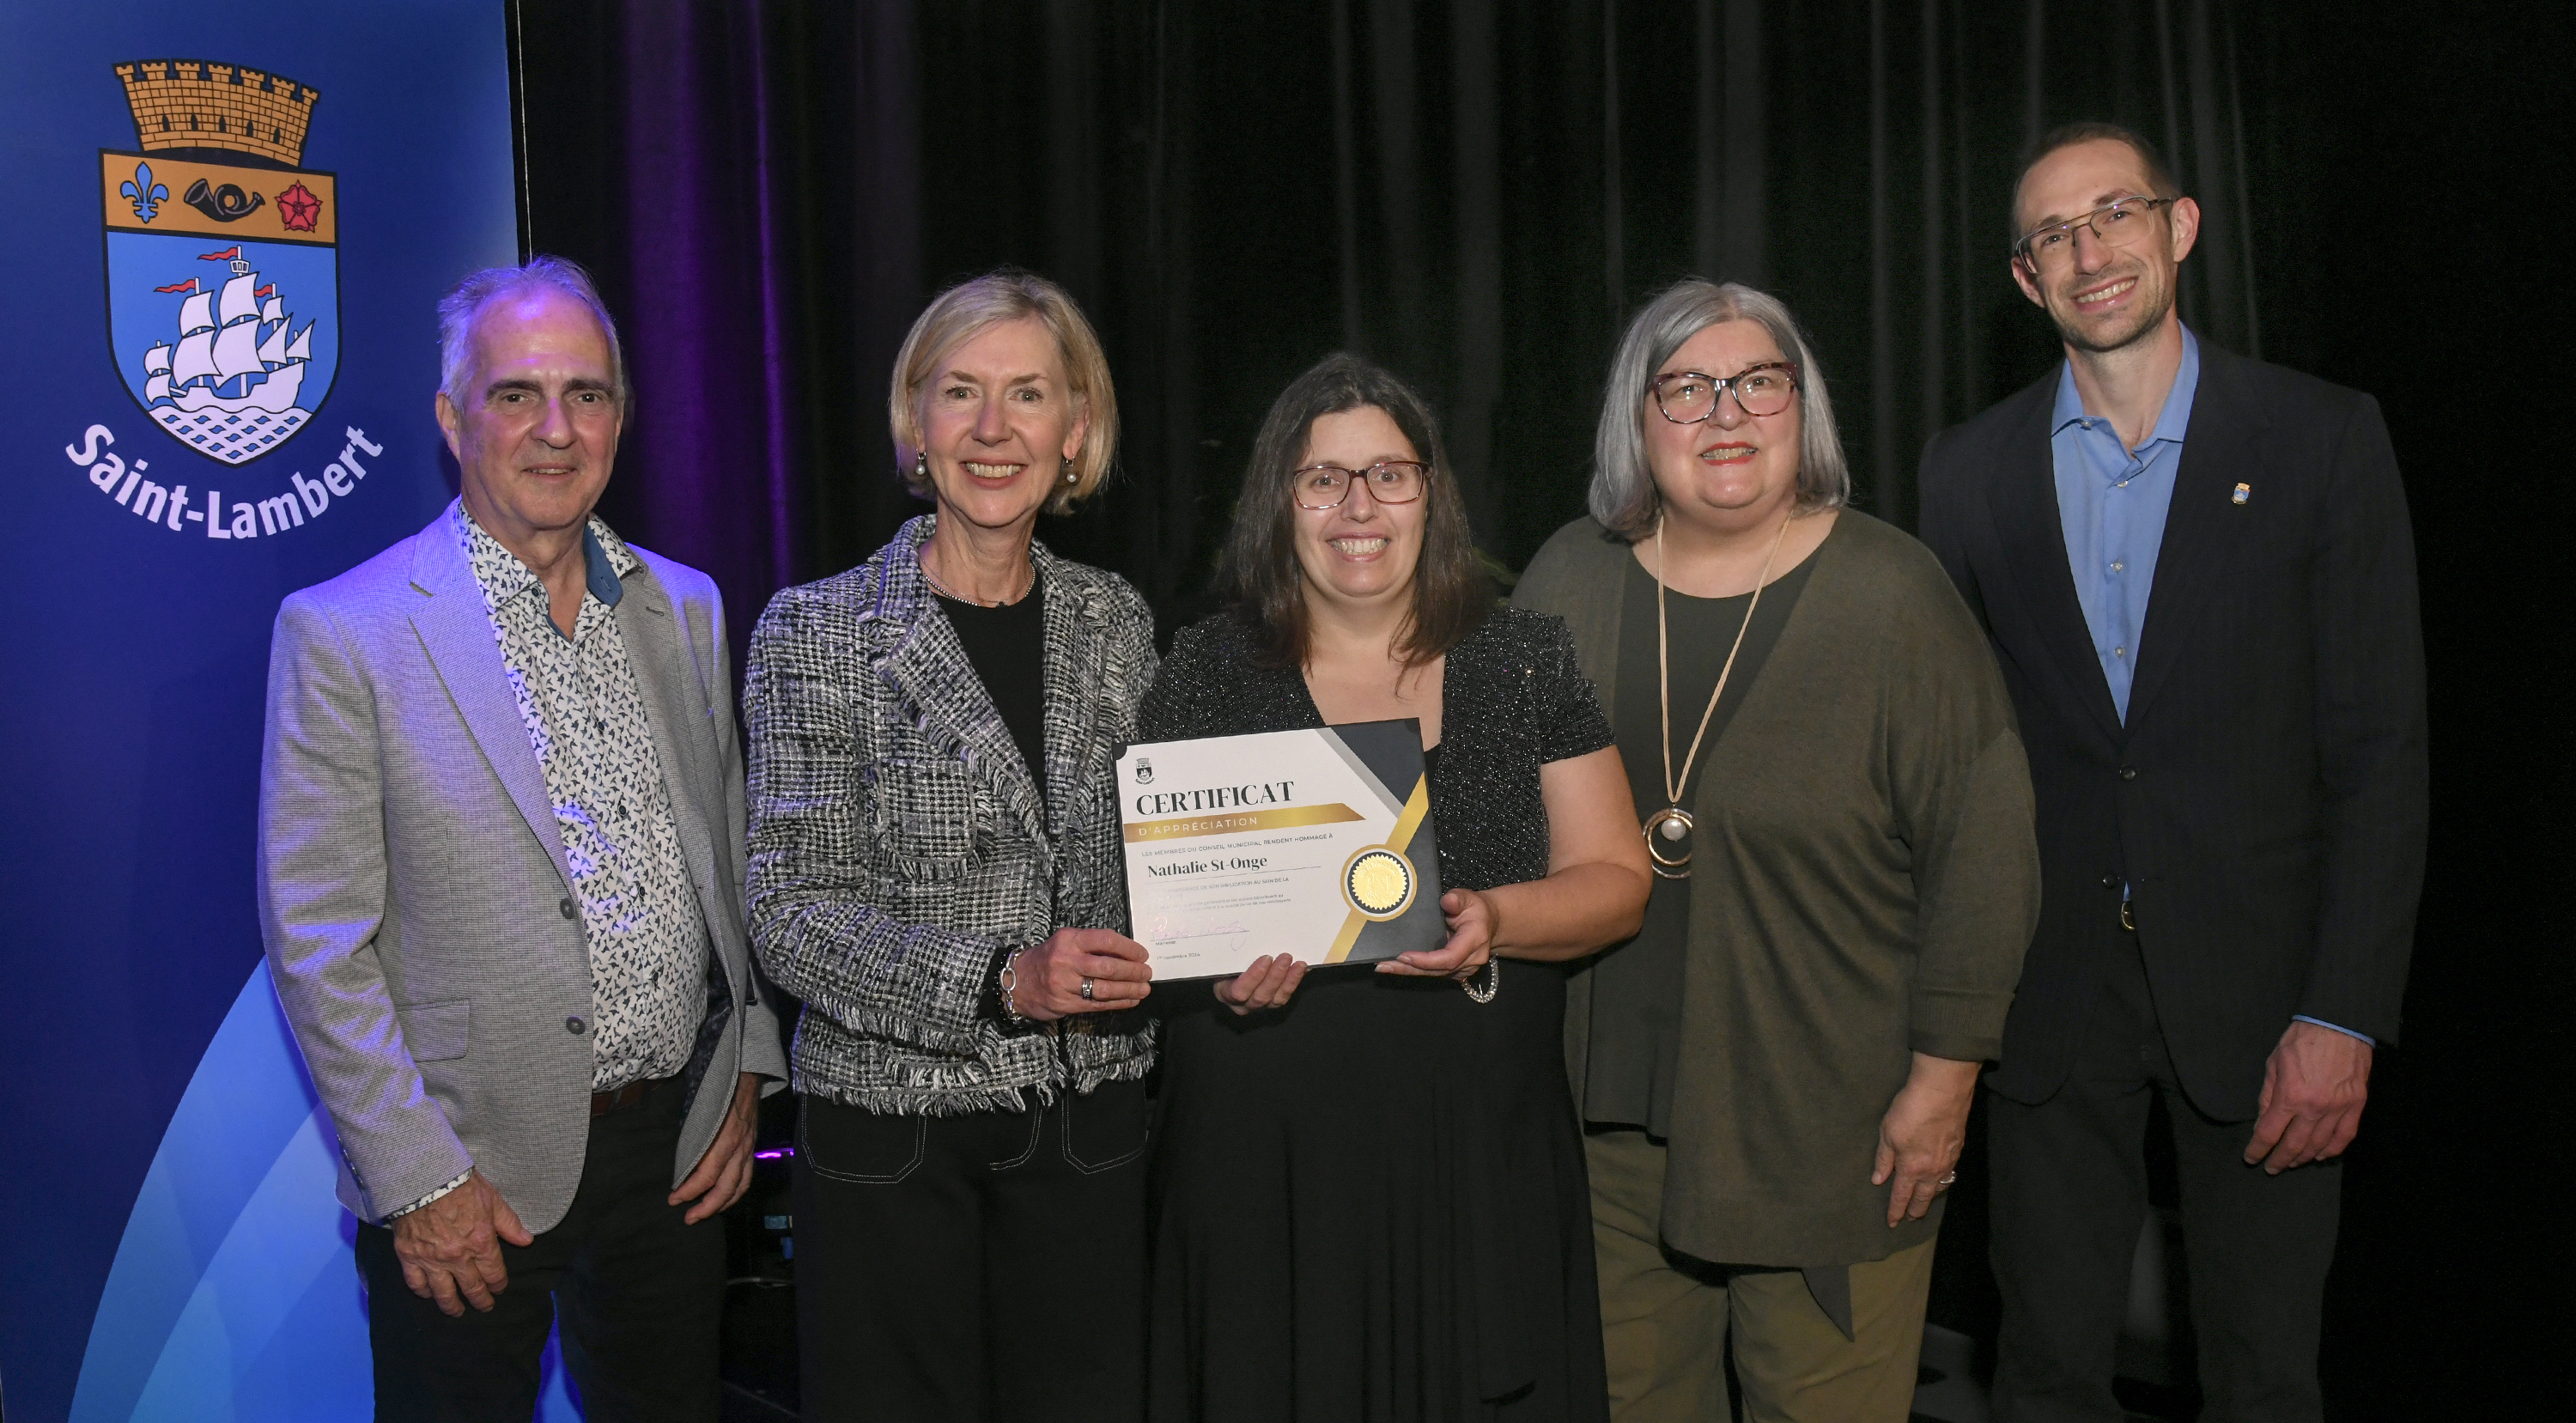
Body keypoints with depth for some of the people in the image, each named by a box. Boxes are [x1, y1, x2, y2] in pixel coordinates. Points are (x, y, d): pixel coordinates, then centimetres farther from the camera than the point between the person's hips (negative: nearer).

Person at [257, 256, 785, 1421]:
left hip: (679, 1149, 4)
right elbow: (317, 943, -11)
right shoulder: (342, 635, -10)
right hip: (467, 1183, -4)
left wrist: (746, 1073, 6)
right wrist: (421, 1180, -13)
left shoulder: (687, 611, 6)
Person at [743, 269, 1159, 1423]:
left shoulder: (1115, 622, 5)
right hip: (890, 1127, -3)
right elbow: (793, 912, -10)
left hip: (1088, 1118, 3)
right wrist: (998, 982, -22)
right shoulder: (817, 632, -5)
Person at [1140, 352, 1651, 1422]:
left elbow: (1616, 879, 4)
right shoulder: (1208, 674, 3)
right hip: (1262, 1160, 0)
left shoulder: (1527, 662, 5)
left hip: (1481, 1152, 1)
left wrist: (1497, 920, -15)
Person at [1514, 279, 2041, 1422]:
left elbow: (1982, 846, -7)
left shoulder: (1889, 592, -7)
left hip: (1827, 1124, -3)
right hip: (1608, 1111, 3)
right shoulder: (1569, 582, 3)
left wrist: (1944, 1075, -7)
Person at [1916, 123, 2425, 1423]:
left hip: (2255, 983, -1)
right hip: (2051, 988, 2)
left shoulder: (2323, 440, -2)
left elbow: (2381, 744, -5)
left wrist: (2344, 1015, -10)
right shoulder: (1970, 471, 5)